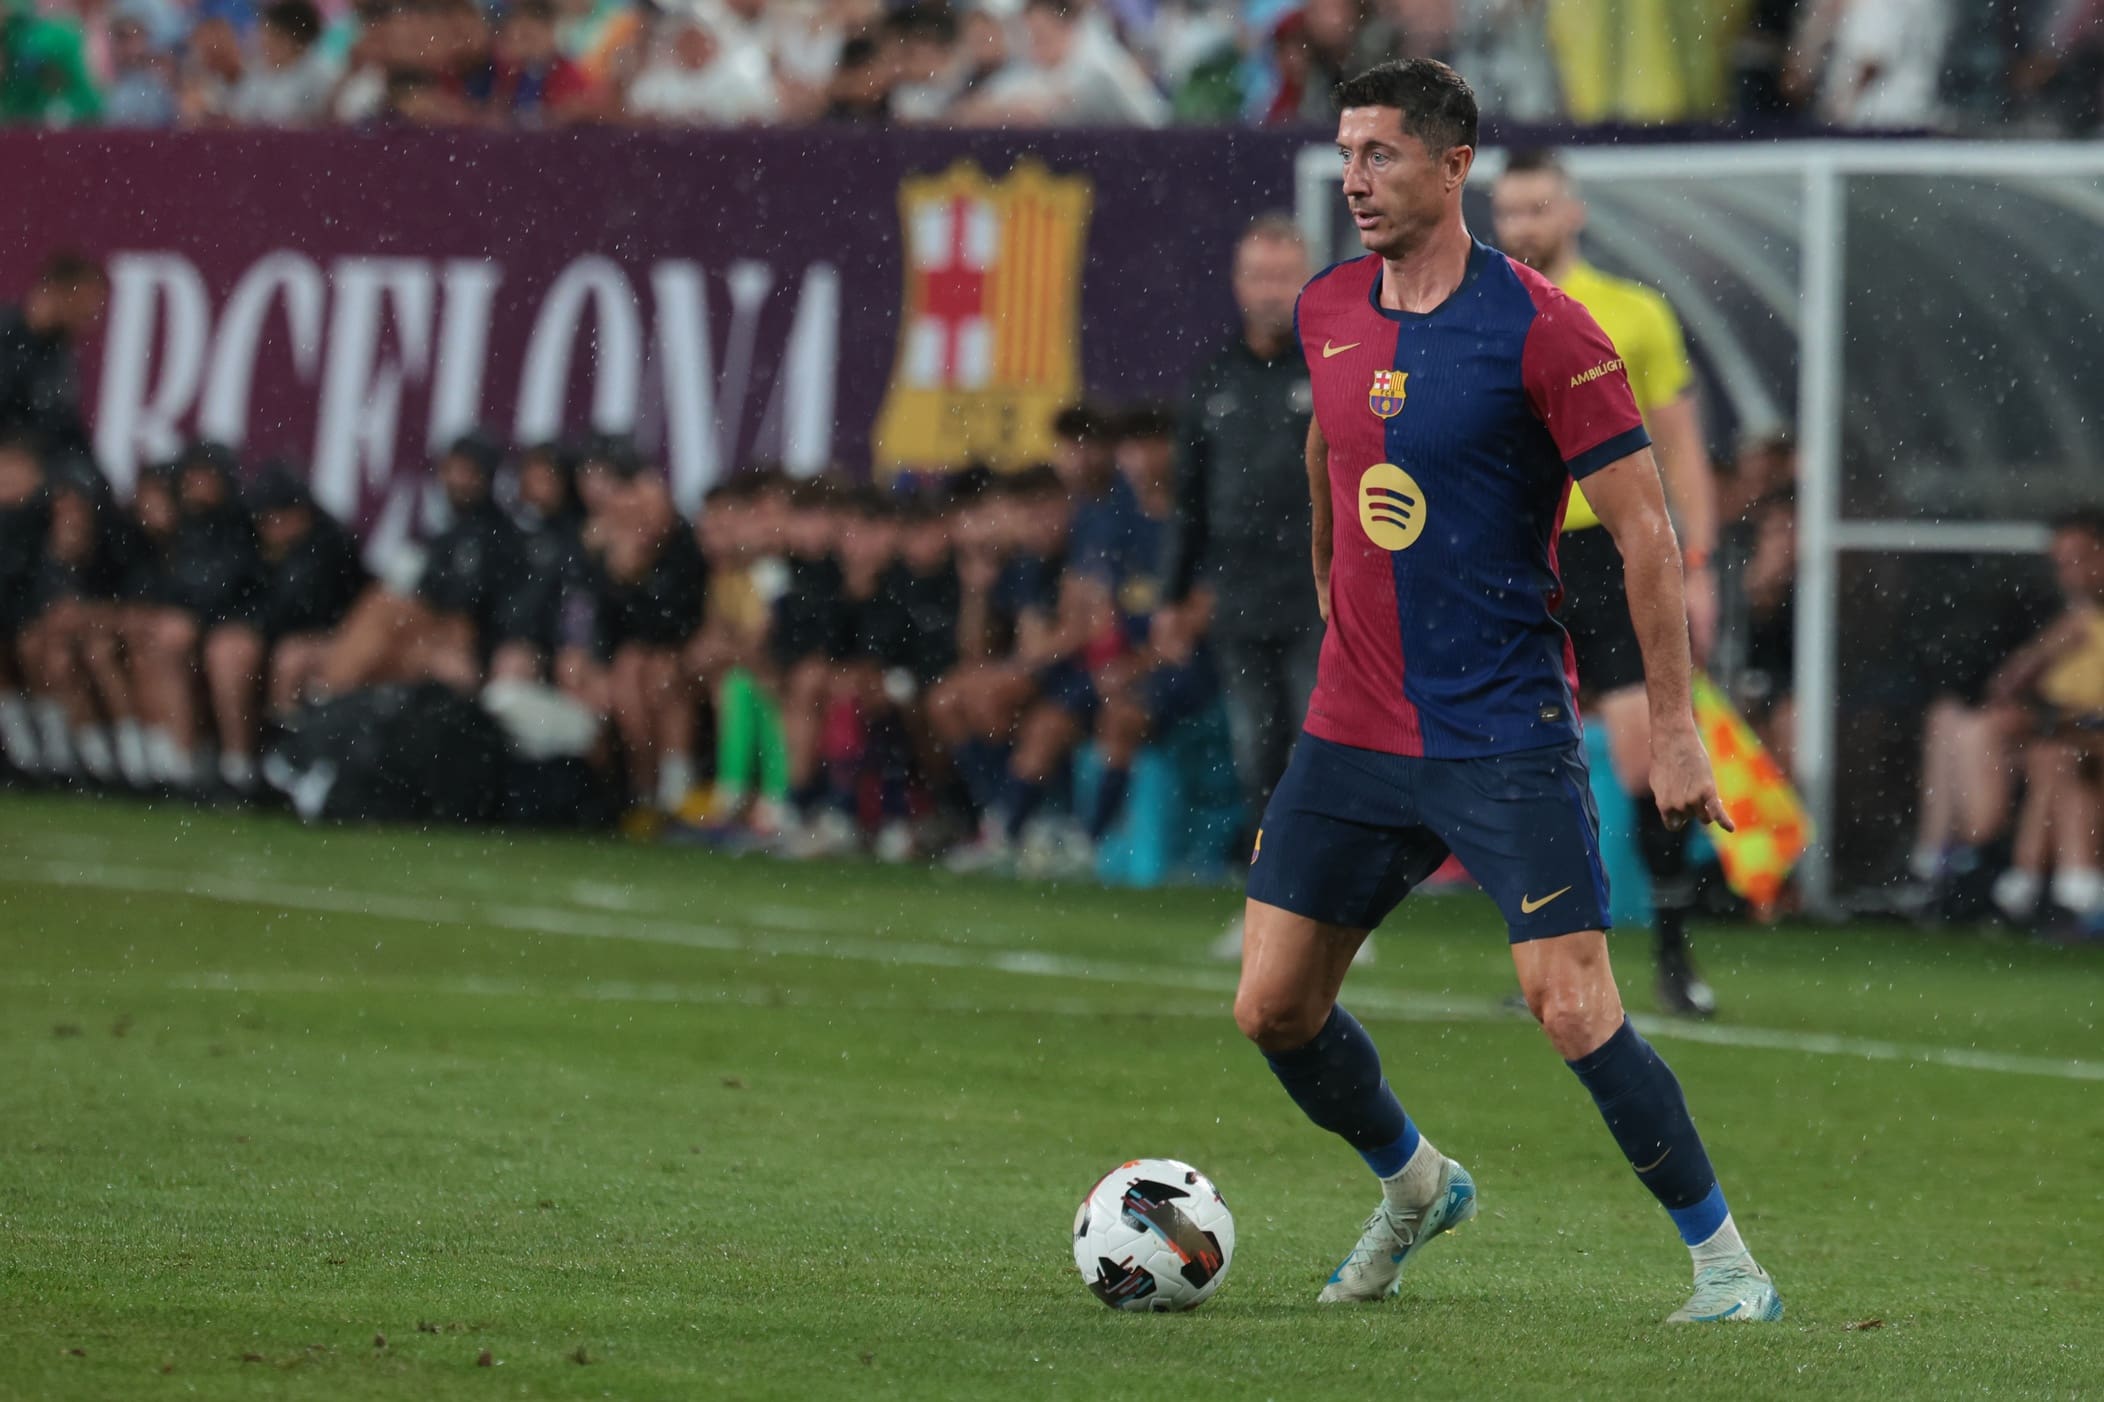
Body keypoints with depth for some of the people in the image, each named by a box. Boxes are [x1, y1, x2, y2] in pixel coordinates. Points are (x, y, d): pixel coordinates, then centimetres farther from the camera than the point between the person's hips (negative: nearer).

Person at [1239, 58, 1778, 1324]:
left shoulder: (1540, 329, -12)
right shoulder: (1327, 313, 6)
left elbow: (1646, 532, -11)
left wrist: (1674, 729, -13)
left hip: (1505, 735, -6)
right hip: (1351, 734, 6)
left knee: (1573, 1009, -13)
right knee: (1274, 1006, 4)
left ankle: (1726, 1263, 1)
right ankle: (1414, 1187, 31)